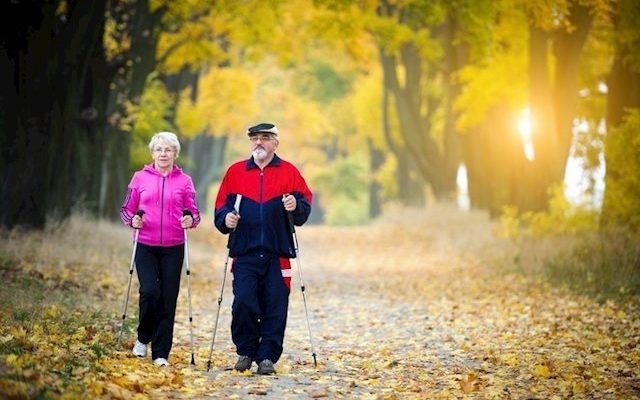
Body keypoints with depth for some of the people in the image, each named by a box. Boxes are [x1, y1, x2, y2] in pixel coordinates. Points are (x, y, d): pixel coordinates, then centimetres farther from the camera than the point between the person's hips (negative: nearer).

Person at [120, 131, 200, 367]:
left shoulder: (184, 181, 6)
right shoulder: (140, 178, 6)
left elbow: (194, 212, 8)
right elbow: (126, 209, 11)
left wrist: (190, 220, -14)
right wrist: (132, 220, -10)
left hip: (173, 248, 1)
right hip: (146, 246, -1)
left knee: (168, 299, 0)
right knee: (150, 291, -16)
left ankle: (161, 353, 7)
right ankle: (144, 338, 10)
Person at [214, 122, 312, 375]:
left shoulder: (289, 172, 8)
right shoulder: (235, 172, 11)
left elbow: (306, 204, 5)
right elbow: (221, 205, 11)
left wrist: (296, 206, -16)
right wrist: (226, 218, -9)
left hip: (278, 254, 0)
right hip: (245, 253, 0)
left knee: (275, 307, -2)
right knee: (243, 304, -8)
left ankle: (267, 356, 6)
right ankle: (245, 351, 9)